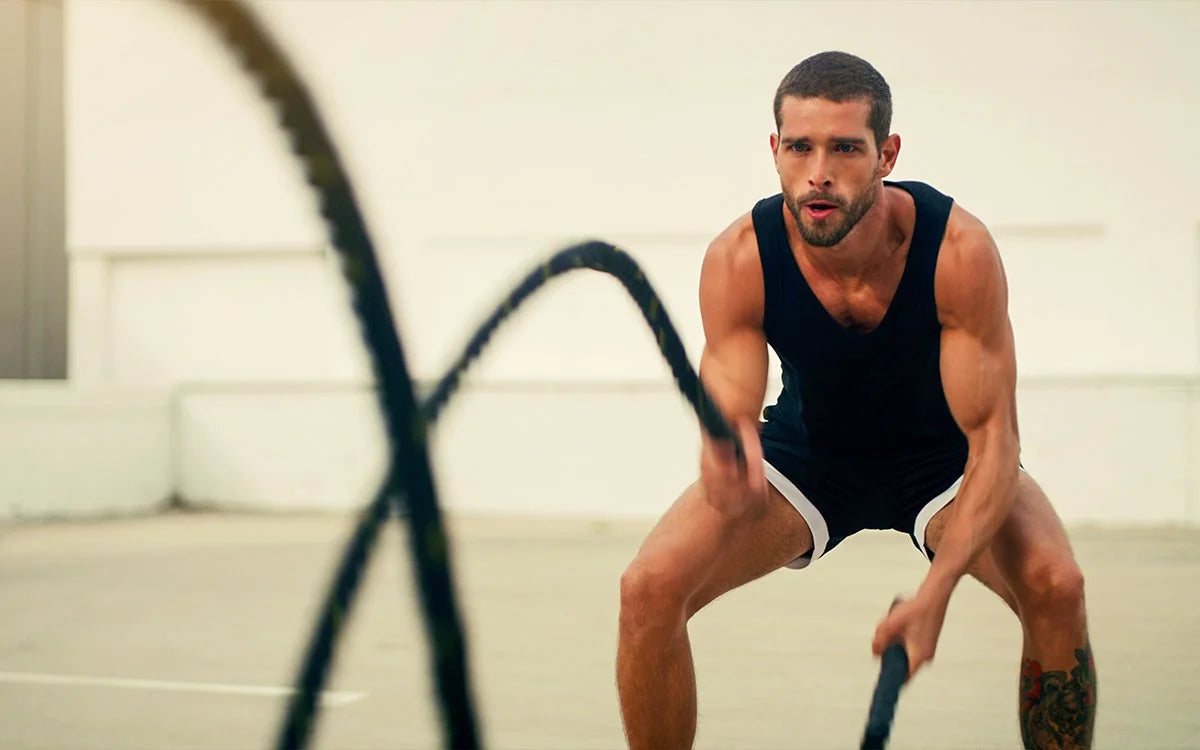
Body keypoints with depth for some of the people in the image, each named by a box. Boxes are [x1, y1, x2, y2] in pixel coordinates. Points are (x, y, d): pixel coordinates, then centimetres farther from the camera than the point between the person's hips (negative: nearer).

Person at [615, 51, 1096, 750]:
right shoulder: (739, 260, -27)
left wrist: (936, 590, -42)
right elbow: (728, 421, -27)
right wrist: (732, 484, -54)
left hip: (943, 454, -1)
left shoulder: (958, 247, -31)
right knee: (650, 588, -21)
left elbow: (993, 436, -29)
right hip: (807, 450, 1)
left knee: (1056, 586, -29)